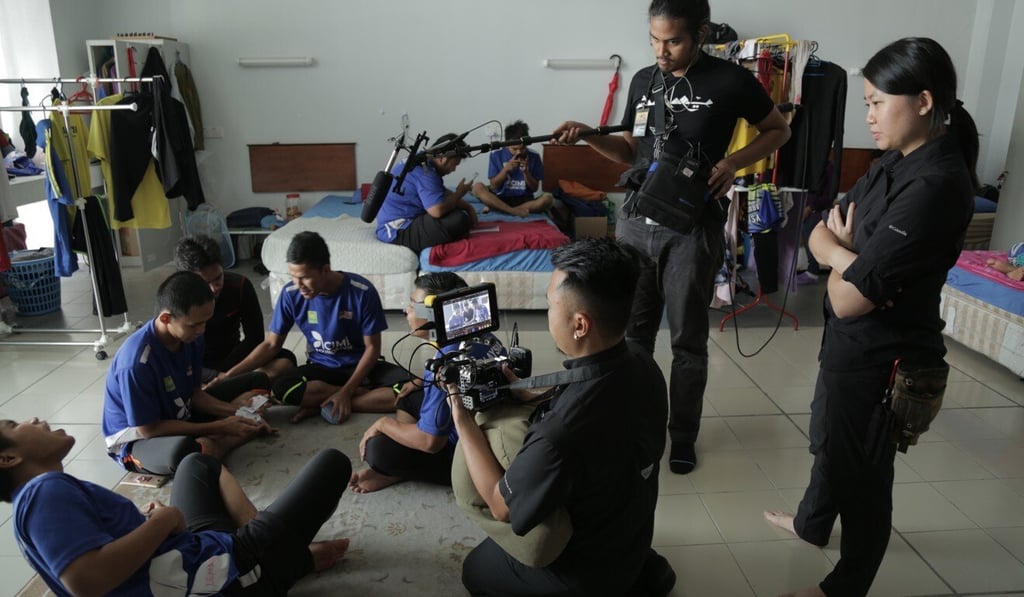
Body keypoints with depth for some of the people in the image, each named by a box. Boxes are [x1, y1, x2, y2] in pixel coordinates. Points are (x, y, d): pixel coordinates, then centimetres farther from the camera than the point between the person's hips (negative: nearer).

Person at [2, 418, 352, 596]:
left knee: (199, 464, 35)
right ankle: (301, 558, 18)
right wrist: (163, 520, -23)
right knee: (331, 462, -6)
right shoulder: (47, 491, -19)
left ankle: (256, 533, 13)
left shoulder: (43, 497, 12)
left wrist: (141, 522, 5)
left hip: (202, 549, 10)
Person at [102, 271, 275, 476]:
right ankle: (211, 447, -11)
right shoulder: (136, 362, -32)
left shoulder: (190, 337, -11)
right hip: (136, 438, -8)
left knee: (258, 382, 4)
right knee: (182, 451, -45)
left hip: (179, 417, 8)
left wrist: (232, 411, -17)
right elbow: (148, 429, -24)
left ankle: (212, 445, -13)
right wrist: (218, 427, -24)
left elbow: (195, 394, 2)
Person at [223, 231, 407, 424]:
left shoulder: (362, 291, -22)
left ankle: (320, 404, -19)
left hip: (360, 365, -1)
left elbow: (372, 348, -14)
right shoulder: (291, 294, -13)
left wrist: (346, 392, -23)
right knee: (281, 387, -31)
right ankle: (363, 392, -17)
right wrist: (230, 374, -12)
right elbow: (271, 344, -1)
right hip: (321, 366, 1)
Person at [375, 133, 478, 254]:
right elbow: (438, 210, -30)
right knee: (459, 220, -26)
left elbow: (445, 194, 21)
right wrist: (459, 193, -12)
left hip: (403, 223, 11)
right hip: (398, 232, -11)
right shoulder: (425, 172, -20)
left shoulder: (422, 163, 12)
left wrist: (468, 207, 7)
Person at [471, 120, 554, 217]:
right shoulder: (496, 155, -4)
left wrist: (526, 172, -16)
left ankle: (497, 208, -26)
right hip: (501, 198, 0)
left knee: (548, 198, -30)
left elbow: (535, 188, 1)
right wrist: (506, 169, -17)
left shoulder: (534, 156, -2)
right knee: (477, 187, -26)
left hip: (525, 199, 1)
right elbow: (493, 186, -4)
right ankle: (516, 211, -31)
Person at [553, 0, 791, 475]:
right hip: (636, 220, 4)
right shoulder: (643, 80, 7)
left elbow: (778, 129, 6)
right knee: (632, 331, 11)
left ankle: (683, 435, 24)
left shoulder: (730, 81, -7)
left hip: (692, 227, -4)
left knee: (688, 340, 7)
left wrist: (734, 161, -11)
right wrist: (589, 136, -3)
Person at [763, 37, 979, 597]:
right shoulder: (896, 162, 2)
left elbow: (848, 298, -28)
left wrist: (842, 252, -8)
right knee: (828, 440, 28)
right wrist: (850, 257, -17)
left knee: (862, 472, 11)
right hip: (850, 343, 9)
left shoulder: (936, 185, -28)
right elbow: (820, 234, 4)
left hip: (881, 357, -9)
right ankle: (812, 522, 54)